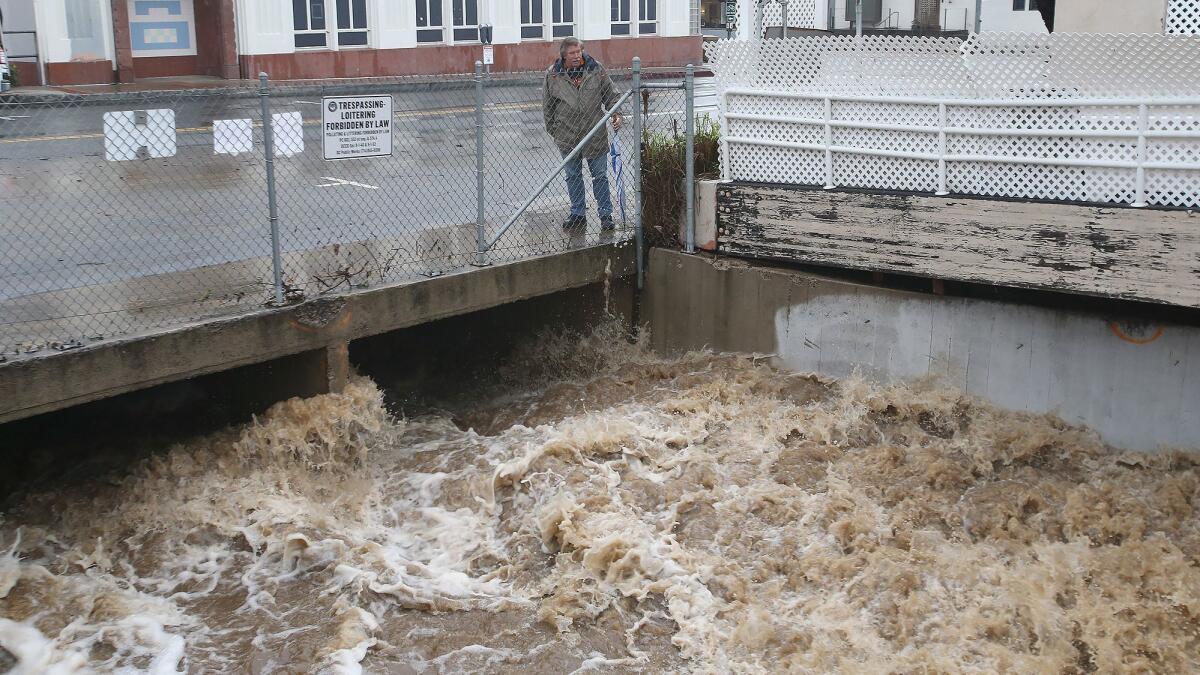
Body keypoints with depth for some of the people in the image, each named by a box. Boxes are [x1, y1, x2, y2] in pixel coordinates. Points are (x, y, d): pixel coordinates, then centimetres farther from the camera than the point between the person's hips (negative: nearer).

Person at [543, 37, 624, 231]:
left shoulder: (596, 69, -3)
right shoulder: (552, 74, -4)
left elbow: (611, 95, 8)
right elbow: (547, 105, 6)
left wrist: (616, 115, -5)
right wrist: (552, 130, 7)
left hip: (595, 132, -1)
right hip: (567, 134, 1)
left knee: (600, 176, 5)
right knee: (573, 176, 11)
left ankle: (606, 215, 13)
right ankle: (577, 214, 23)